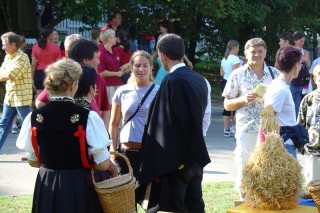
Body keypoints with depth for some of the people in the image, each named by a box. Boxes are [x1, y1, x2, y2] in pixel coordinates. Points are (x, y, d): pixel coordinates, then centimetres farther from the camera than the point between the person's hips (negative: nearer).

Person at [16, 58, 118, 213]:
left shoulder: (33, 118, -6)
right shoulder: (88, 117, -17)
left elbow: (32, 161, 5)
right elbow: (103, 164, -14)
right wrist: (112, 167, 8)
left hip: (46, 187, 3)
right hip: (78, 186, -3)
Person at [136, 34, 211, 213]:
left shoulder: (173, 81, -17)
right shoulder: (200, 80, 7)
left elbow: (164, 126, -19)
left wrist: (156, 165, -15)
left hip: (174, 159, -8)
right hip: (196, 156, 8)